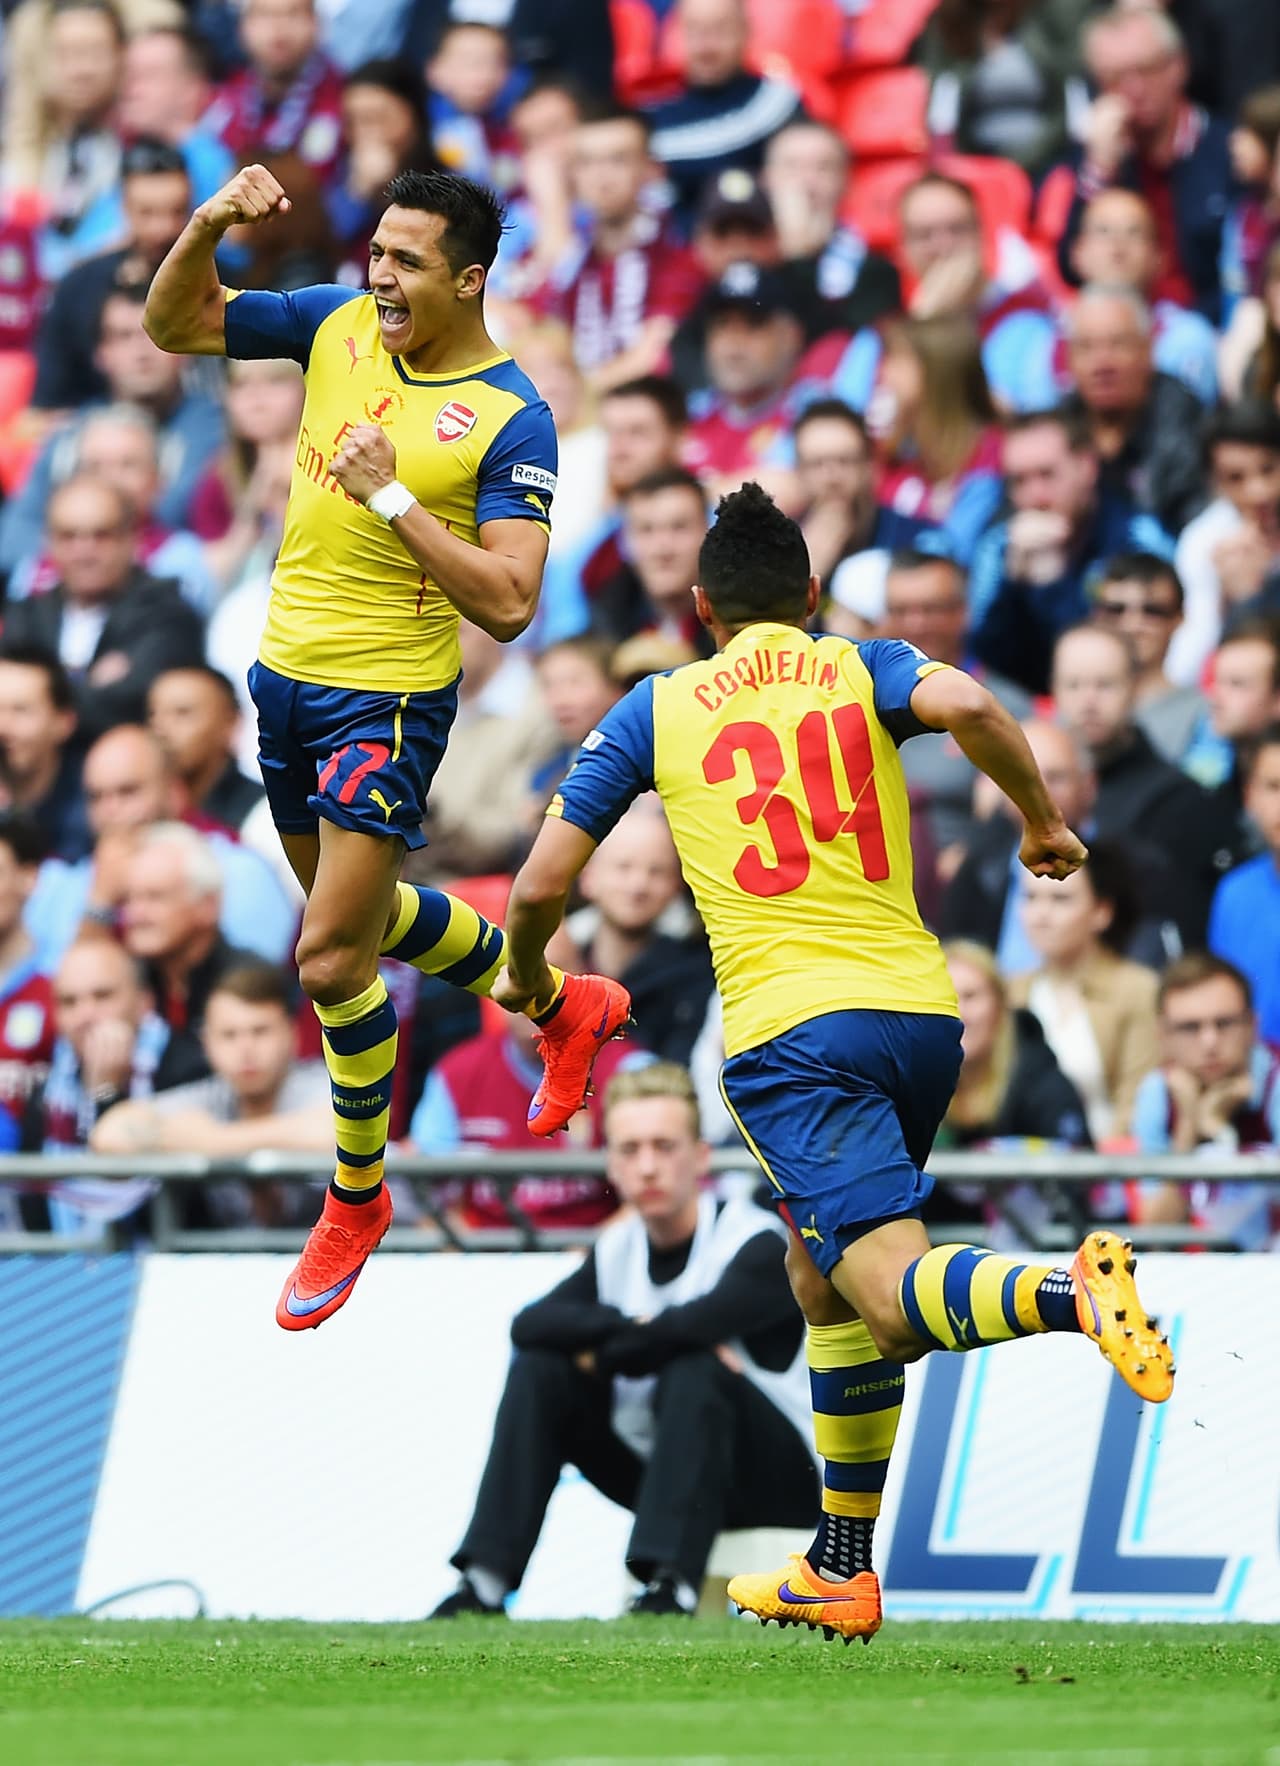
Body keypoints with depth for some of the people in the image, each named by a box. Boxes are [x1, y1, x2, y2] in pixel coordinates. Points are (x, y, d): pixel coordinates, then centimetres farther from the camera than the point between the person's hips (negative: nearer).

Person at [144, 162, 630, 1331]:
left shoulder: (512, 421, -18)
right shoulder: (341, 325, -1)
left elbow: (509, 603, -23)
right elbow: (173, 324, 4)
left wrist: (394, 498, -29)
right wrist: (210, 226, -15)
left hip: (387, 703, -7)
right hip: (287, 672, 7)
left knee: (332, 958, -8)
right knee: (367, 910, 25)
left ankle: (357, 1199, 12)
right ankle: (566, 1007, 48)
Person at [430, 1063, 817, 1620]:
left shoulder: (757, 1245, -15)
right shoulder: (616, 1250, 2)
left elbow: (691, 1324, -34)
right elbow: (529, 1324, -14)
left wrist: (603, 1353, -16)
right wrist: (635, 1329, -27)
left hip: (779, 1478, -6)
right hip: (656, 1468, 6)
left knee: (693, 1370, -33)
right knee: (538, 1371, -10)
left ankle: (670, 1589, -43)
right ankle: (484, 1583, -18)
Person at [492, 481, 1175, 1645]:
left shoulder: (655, 711, 12)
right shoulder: (863, 672, 13)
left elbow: (543, 884, 10)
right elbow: (967, 706, -11)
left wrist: (524, 975, 31)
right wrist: (1043, 821, 3)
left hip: (789, 1034, -4)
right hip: (920, 1010, 4)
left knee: (897, 1291, -16)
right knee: (821, 1279, 22)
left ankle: (1066, 1296, -49)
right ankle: (841, 1572, 23)